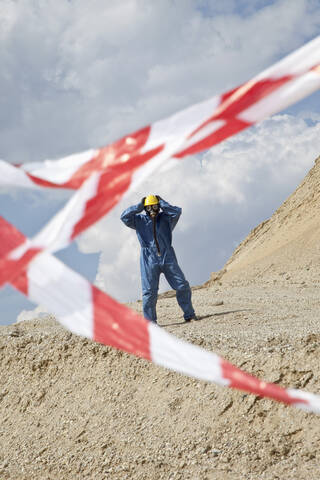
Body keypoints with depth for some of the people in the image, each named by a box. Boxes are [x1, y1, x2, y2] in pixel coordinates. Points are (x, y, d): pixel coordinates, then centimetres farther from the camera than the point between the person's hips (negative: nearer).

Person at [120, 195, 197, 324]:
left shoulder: (166, 217, 7)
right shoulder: (140, 220, 6)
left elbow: (177, 212, -11)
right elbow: (124, 217, -7)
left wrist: (162, 204, -4)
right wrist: (139, 207, -5)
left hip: (167, 258, 1)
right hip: (149, 261, -1)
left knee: (182, 286, 2)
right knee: (149, 292, -4)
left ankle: (189, 314, 16)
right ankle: (149, 321, 4)